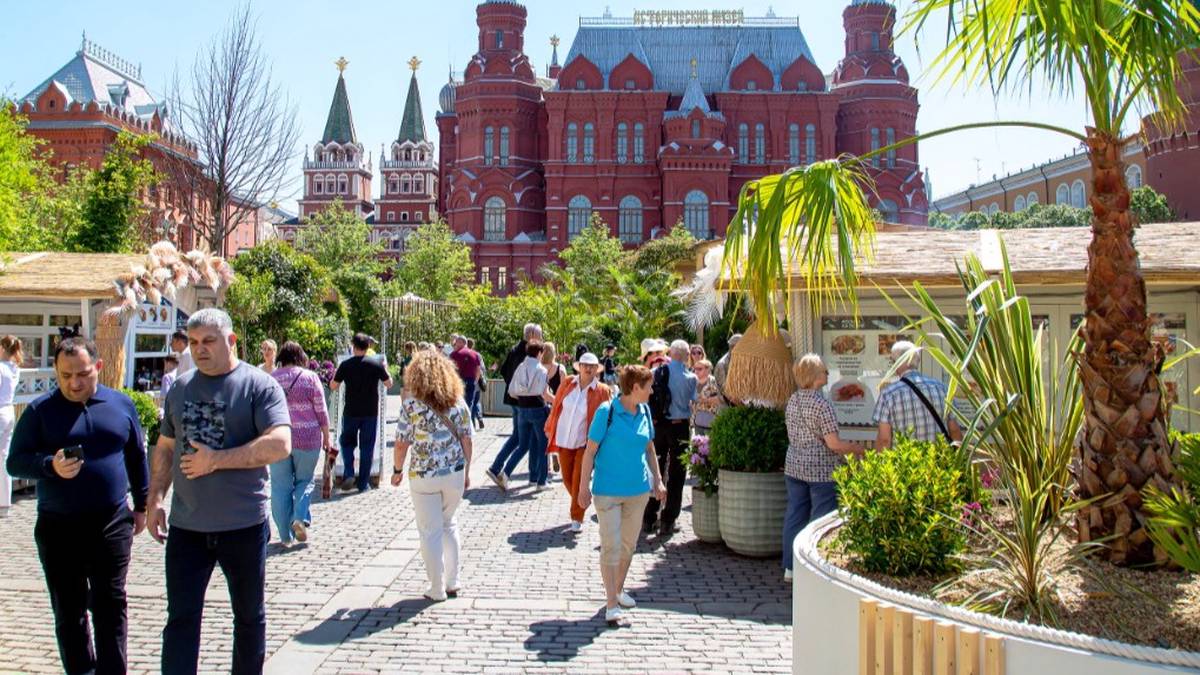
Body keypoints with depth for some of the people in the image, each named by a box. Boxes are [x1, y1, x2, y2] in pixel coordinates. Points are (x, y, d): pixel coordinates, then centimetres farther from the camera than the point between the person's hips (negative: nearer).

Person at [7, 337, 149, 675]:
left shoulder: (121, 404, 5)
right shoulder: (40, 410, -1)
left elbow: (137, 458, 12)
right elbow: (15, 462, -2)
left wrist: (141, 506, 12)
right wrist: (51, 466, -21)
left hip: (112, 524, 1)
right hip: (58, 527, 0)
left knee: (111, 605, 4)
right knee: (68, 610, 9)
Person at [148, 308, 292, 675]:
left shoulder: (259, 385, -9)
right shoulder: (180, 388, 8)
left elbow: (280, 444, -21)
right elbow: (165, 448, 15)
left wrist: (216, 460, -20)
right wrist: (155, 500, 6)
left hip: (244, 526, -3)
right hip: (186, 527, 4)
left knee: (249, 616, 14)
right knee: (181, 618, 5)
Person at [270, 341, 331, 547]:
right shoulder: (310, 377, -3)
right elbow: (321, 411, -2)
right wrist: (327, 437, 7)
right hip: (307, 438, -1)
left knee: (280, 486, 8)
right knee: (304, 481, 16)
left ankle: (285, 536, 11)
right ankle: (300, 518, -6)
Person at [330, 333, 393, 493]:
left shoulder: (345, 365, -6)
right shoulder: (376, 364, -5)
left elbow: (333, 387, 2)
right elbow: (389, 384, 5)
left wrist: (336, 375, 20)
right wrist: (385, 370, 22)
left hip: (351, 412, 0)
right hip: (371, 413, 0)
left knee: (347, 442, 18)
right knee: (367, 448, 7)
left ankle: (348, 474, 0)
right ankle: (363, 484, 10)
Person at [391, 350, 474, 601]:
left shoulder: (411, 403, -10)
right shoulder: (459, 401, -1)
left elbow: (402, 443, -9)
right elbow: (466, 440, 2)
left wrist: (397, 470, 6)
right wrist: (467, 471, 13)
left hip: (424, 476, -3)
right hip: (455, 473, 3)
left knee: (430, 532, 8)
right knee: (449, 524, 22)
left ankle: (437, 589, 16)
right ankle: (452, 582, 25)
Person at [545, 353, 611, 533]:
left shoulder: (602, 391, -10)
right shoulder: (568, 383, -3)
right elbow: (556, 406, 5)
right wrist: (549, 429, 8)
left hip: (584, 443, -3)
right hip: (563, 440, 3)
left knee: (578, 482, -2)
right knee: (567, 480, 14)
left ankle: (577, 518, 12)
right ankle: (580, 504, 40)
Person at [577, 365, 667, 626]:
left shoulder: (645, 411, 4)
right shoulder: (606, 411, -14)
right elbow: (590, 451, -10)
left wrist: (657, 480, 12)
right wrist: (584, 488, -10)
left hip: (638, 489, 6)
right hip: (608, 490, -6)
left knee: (629, 544, 16)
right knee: (611, 545, -6)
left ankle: (618, 589, 34)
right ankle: (611, 603, 1)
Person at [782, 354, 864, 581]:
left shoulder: (793, 400, 6)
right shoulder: (822, 404, -18)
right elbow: (833, 443, -19)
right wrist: (855, 448, -2)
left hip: (794, 466, 7)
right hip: (821, 470, -7)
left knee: (795, 515, 13)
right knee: (821, 519, 2)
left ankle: (790, 567, 21)